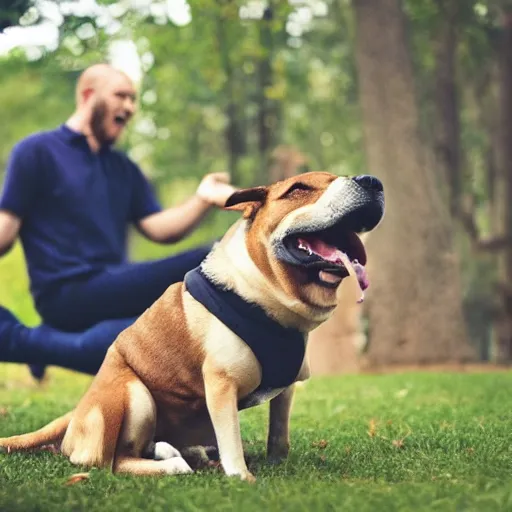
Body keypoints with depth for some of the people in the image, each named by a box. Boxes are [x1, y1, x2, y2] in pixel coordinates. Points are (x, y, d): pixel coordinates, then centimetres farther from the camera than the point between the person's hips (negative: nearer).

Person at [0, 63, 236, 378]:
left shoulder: (125, 169, 22)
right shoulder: (37, 152, 4)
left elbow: (159, 229, 9)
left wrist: (202, 201, -6)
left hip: (113, 292, 6)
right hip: (68, 295, -6)